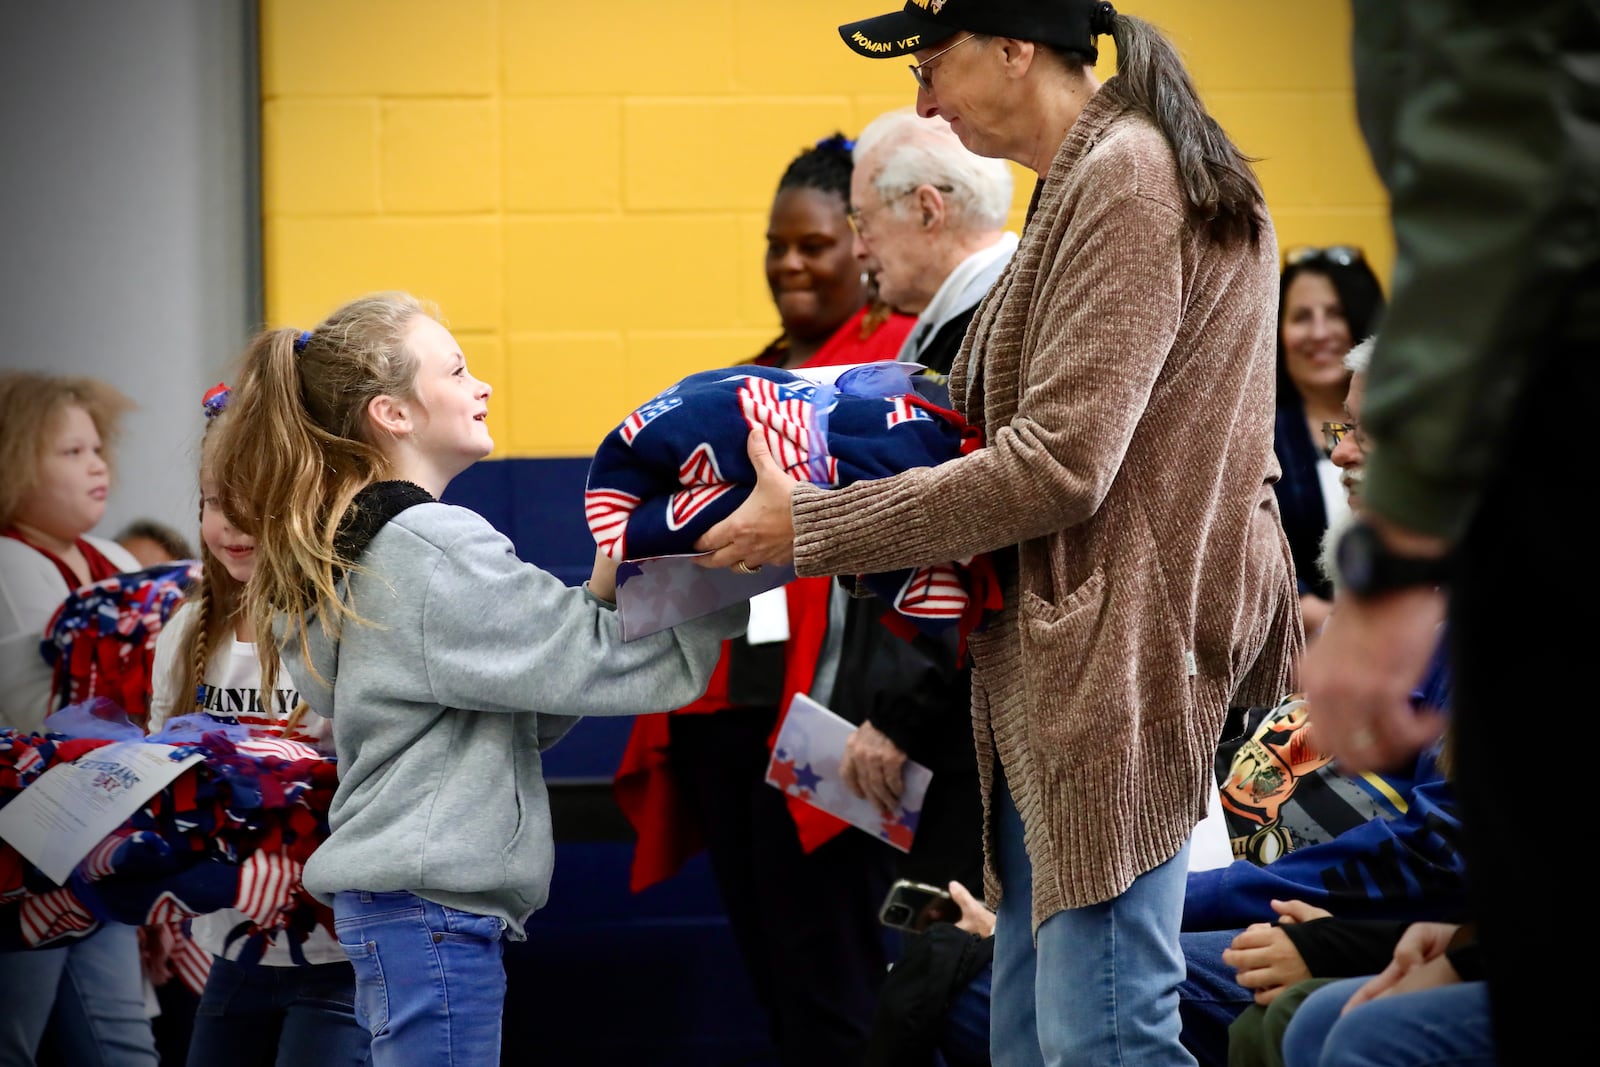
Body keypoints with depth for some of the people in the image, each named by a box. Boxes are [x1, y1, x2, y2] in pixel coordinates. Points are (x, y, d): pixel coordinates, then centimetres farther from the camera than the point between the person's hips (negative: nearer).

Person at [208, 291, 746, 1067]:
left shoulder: (359, 553, 15)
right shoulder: (436, 551, -14)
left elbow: (530, 709, 14)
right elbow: (607, 667, -16)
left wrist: (602, 592, 1)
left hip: (402, 901, 10)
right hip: (433, 908, -10)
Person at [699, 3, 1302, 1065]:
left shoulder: (1126, 180, -13)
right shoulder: (1092, 180, 20)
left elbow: (1057, 467, -19)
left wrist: (808, 528, -13)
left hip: (1118, 657, -11)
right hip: (1056, 670, 11)